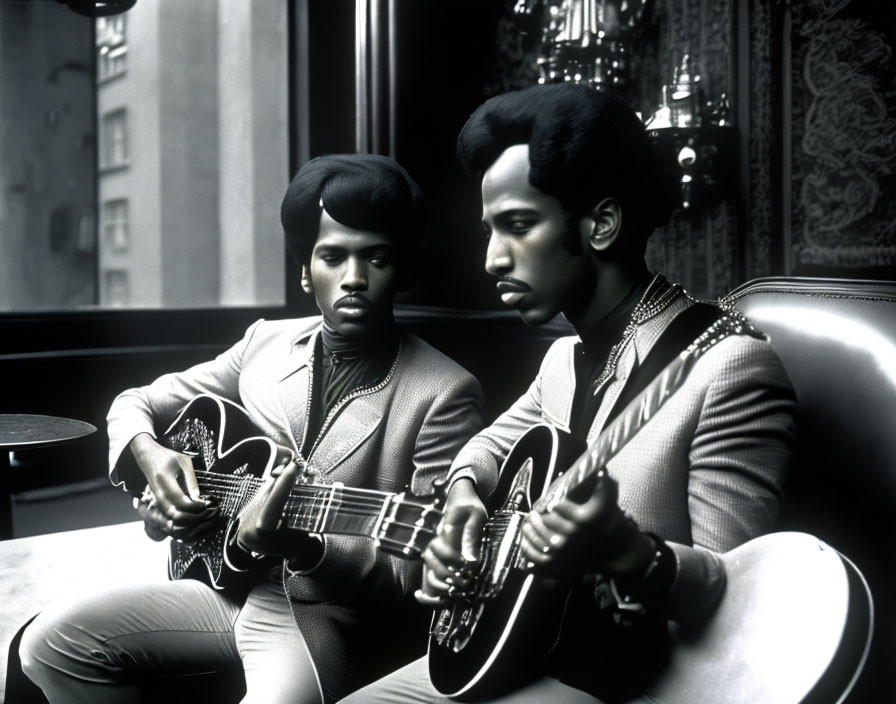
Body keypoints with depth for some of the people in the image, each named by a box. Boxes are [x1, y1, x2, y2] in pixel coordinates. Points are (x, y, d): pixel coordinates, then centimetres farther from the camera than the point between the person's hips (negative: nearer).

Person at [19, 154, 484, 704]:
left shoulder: (445, 395, -15)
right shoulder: (267, 342, 4)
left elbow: (420, 575, -15)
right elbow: (137, 403, 15)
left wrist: (299, 547, -32)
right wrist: (150, 455, -9)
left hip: (334, 618, -6)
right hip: (232, 585, 6)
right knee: (52, 643, -3)